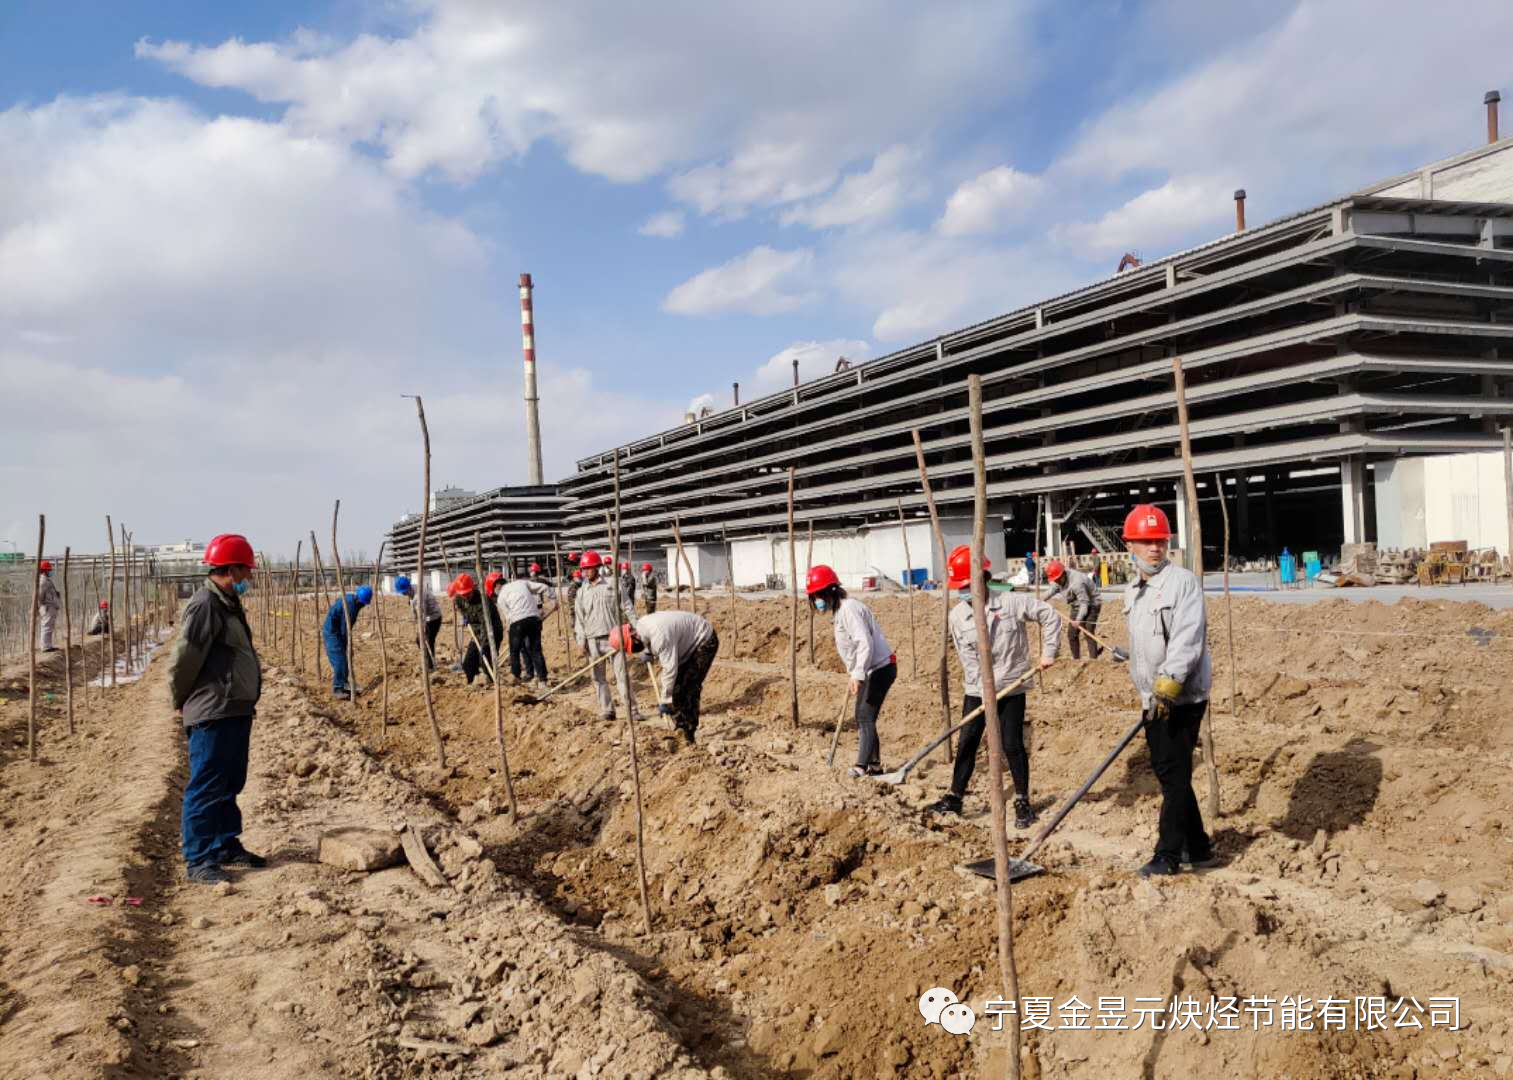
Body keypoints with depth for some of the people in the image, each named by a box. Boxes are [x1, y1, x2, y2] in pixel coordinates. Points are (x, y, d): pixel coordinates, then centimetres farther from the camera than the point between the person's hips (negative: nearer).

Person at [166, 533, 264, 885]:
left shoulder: (229, 604, 14)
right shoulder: (204, 606, -17)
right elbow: (182, 659, -18)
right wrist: (179, 703, -5)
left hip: (236, 711, 10)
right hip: (211, 715, -10)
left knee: (230, 784, 18)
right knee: (206, 788, -3)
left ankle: (227, 846, 30)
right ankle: (199, 860, 3)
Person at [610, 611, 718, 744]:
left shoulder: (659, 635, -36)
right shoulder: (640, 625, -6)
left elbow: (670, 669, -31)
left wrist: (664, 701, -24)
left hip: (704, 641, -10)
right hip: (688, 643, 10)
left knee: (688, 689, -14)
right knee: (675, 688, 6)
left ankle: (688, 737, -8)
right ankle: (680, 729, 13)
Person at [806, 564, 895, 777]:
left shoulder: (849, 609, -20)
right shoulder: (840, 610, 13)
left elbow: (865, 643, -29)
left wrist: (857, 674, -33)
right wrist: (854, 672, 25)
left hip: (880, 668, -11)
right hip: (871, 670, 11)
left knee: (865, 716, -12)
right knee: (863, 717, 14)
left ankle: (862, 766, -13)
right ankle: (874, 764, 21)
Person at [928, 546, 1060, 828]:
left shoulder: (1012, 602, -12)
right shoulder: (957, 616, -6)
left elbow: (1049, 615, -2)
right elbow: (969, 659, -7)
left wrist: (1048, 652, -6)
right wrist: (986, 690, -14)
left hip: (1011, 688, -2)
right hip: (976, 690, 2)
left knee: (1013, 745, 1)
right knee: (967, 744, 5)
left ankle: (1022, 801, 17)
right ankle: (954, 797, 18)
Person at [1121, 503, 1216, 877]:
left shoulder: (1183, 581, -11)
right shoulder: (1132, 591, 14)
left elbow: (1187, 639, -22)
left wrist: (1169, 681, -29)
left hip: (1182, 696, -8)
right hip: (1154, 698, 8)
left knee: (1174, 774, -4)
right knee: (1165, 772, 13)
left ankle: (1168, 856, 4)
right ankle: (1198, 848, 25)